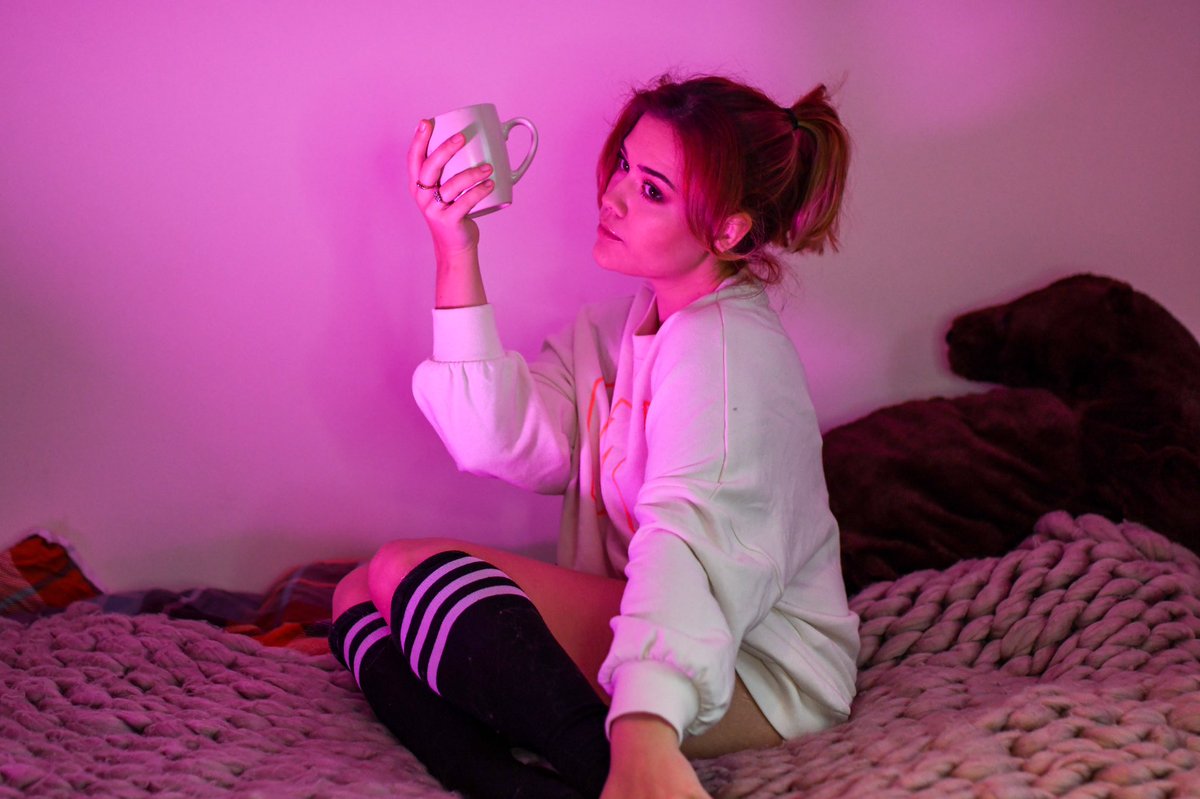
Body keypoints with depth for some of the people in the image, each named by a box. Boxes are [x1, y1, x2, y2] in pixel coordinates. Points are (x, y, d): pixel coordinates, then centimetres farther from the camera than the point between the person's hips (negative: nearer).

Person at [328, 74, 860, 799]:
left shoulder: (729, 346, -15)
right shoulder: (611, 329, 13)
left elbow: (689, 535, -33)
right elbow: (505, 443, -2)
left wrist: (645, 733, -48)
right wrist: (457, 259, -8)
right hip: (635, 628, 9)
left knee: (413, 572, -18)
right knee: (361, 595, 4)